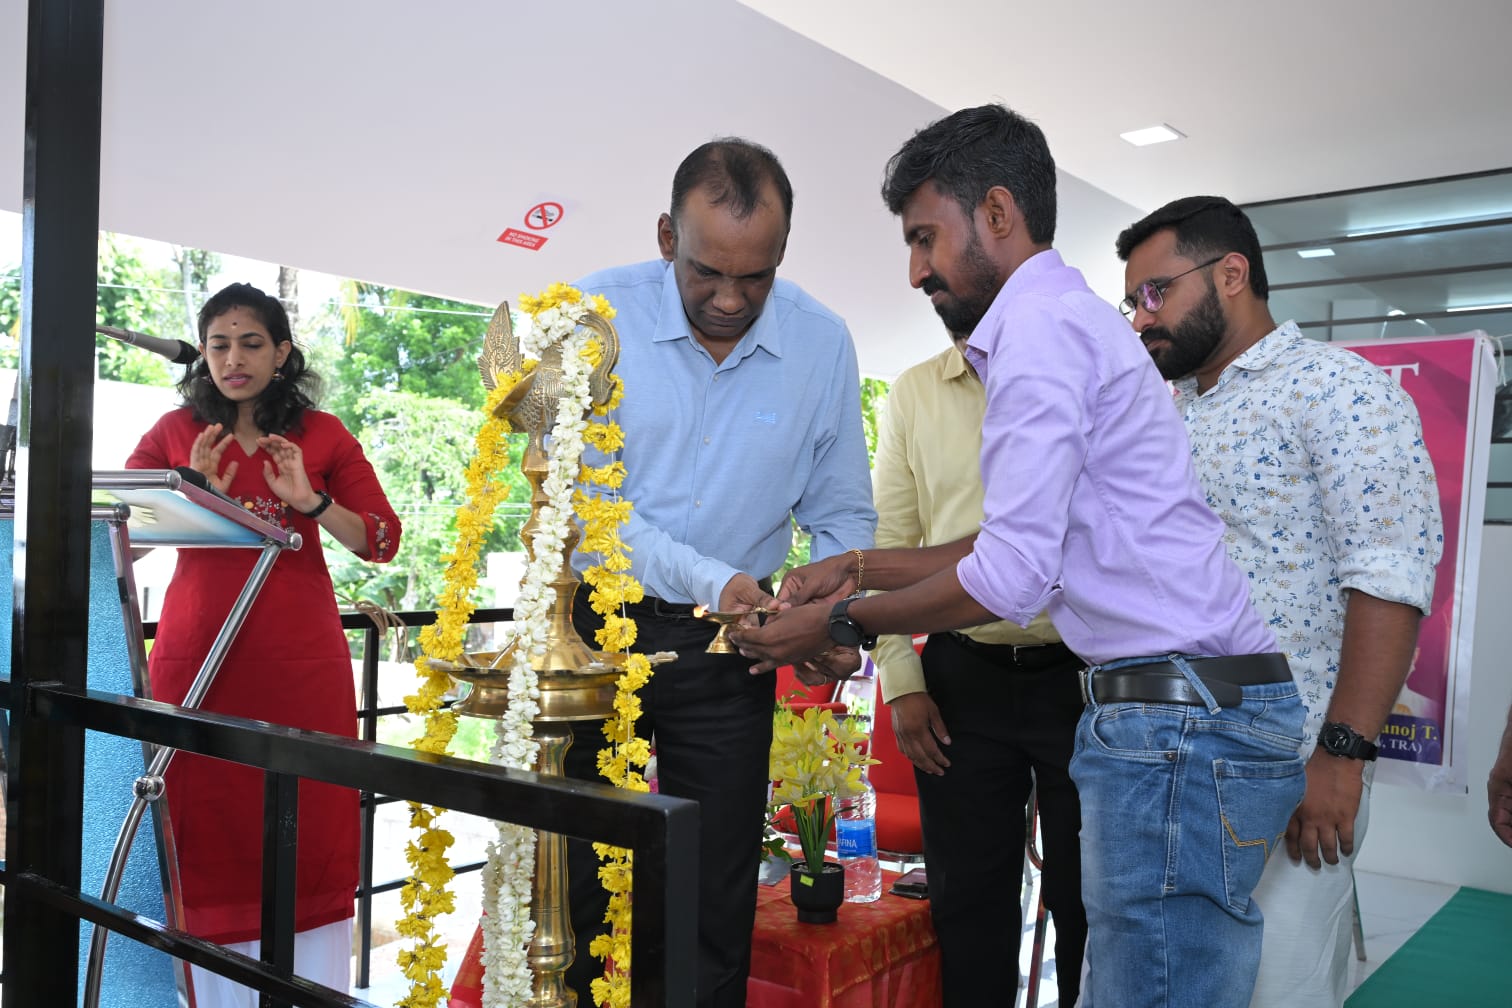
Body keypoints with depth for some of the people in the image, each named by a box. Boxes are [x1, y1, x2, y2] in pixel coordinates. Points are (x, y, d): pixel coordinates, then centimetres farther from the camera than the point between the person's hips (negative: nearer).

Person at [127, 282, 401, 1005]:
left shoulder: (323, 435, 9)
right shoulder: (175, 432, 12)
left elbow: (382, 542, 3)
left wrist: (310, 499, -12)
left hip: (300, 658, -1)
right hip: (198, 649, 1)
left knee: (309, 826, -1)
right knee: (207, 822, 1)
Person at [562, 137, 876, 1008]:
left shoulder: (823, 342, -3)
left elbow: (844, 517, 4)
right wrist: (708, 579, -25)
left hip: (729, 649, 2)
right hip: (594, 622, -1)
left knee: (717, 903, 11)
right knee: (574, 888, 8)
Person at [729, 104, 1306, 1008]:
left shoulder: (1040, 325, -12)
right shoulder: (1071, 321, 20)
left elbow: (1012, 577, -18)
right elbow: (1034, 549, 22)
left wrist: (844, 622, -5)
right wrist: (858, 568, 18)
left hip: (1181, 727, -10)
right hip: (1175, 710, 10)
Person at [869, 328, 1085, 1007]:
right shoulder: (913, 393, 5)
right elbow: (887, 542, 6)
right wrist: (900, 681, 0)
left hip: (1083, 676, -2)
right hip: (961, 681, 2)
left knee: (1088, 898, 11)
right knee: (968, 899, 12)